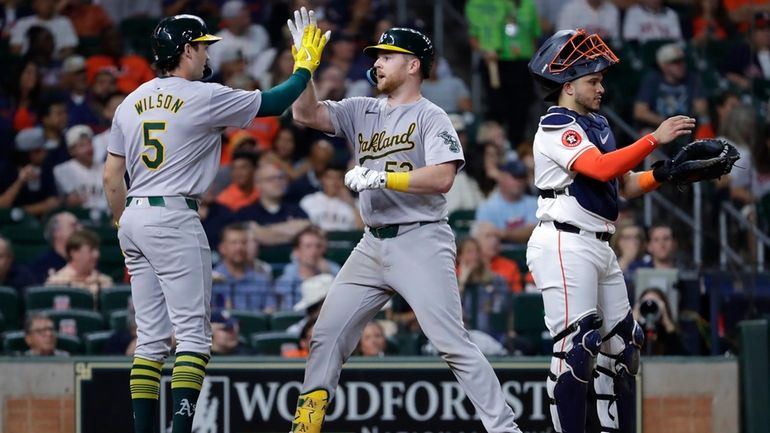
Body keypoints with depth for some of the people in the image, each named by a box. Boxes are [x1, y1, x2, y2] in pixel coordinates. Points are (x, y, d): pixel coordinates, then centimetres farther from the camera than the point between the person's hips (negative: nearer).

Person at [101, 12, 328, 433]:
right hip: (174, 219, -7)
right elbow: (272, 103, 1)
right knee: (193, 332, -5)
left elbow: (111, 177, 13)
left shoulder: (131, 102, 11)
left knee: (150, 336, 10)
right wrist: (304, 67, 17)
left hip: (133, 216, 7)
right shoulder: (204, 97, -7)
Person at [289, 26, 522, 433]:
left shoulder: (431, 117, -5)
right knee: (327, 335, 4)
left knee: (453, 344, -12)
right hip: (373, 245, 7)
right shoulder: (362, 111, 14)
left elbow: (442, 178, -18)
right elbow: (306, 113, 6)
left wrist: (381, 177, -21)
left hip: (421, 242, -7)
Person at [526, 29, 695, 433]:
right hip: (564, 244, -10)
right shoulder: (556, 126, -10)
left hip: (599, 247, 10)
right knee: (577, 344, -16)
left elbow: (627, 184, 17)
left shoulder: (597, 125, 19)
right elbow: (602, 169, -24)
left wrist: (666, 171, 1)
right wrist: (654, 139, -25)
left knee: (621, 344, 11)